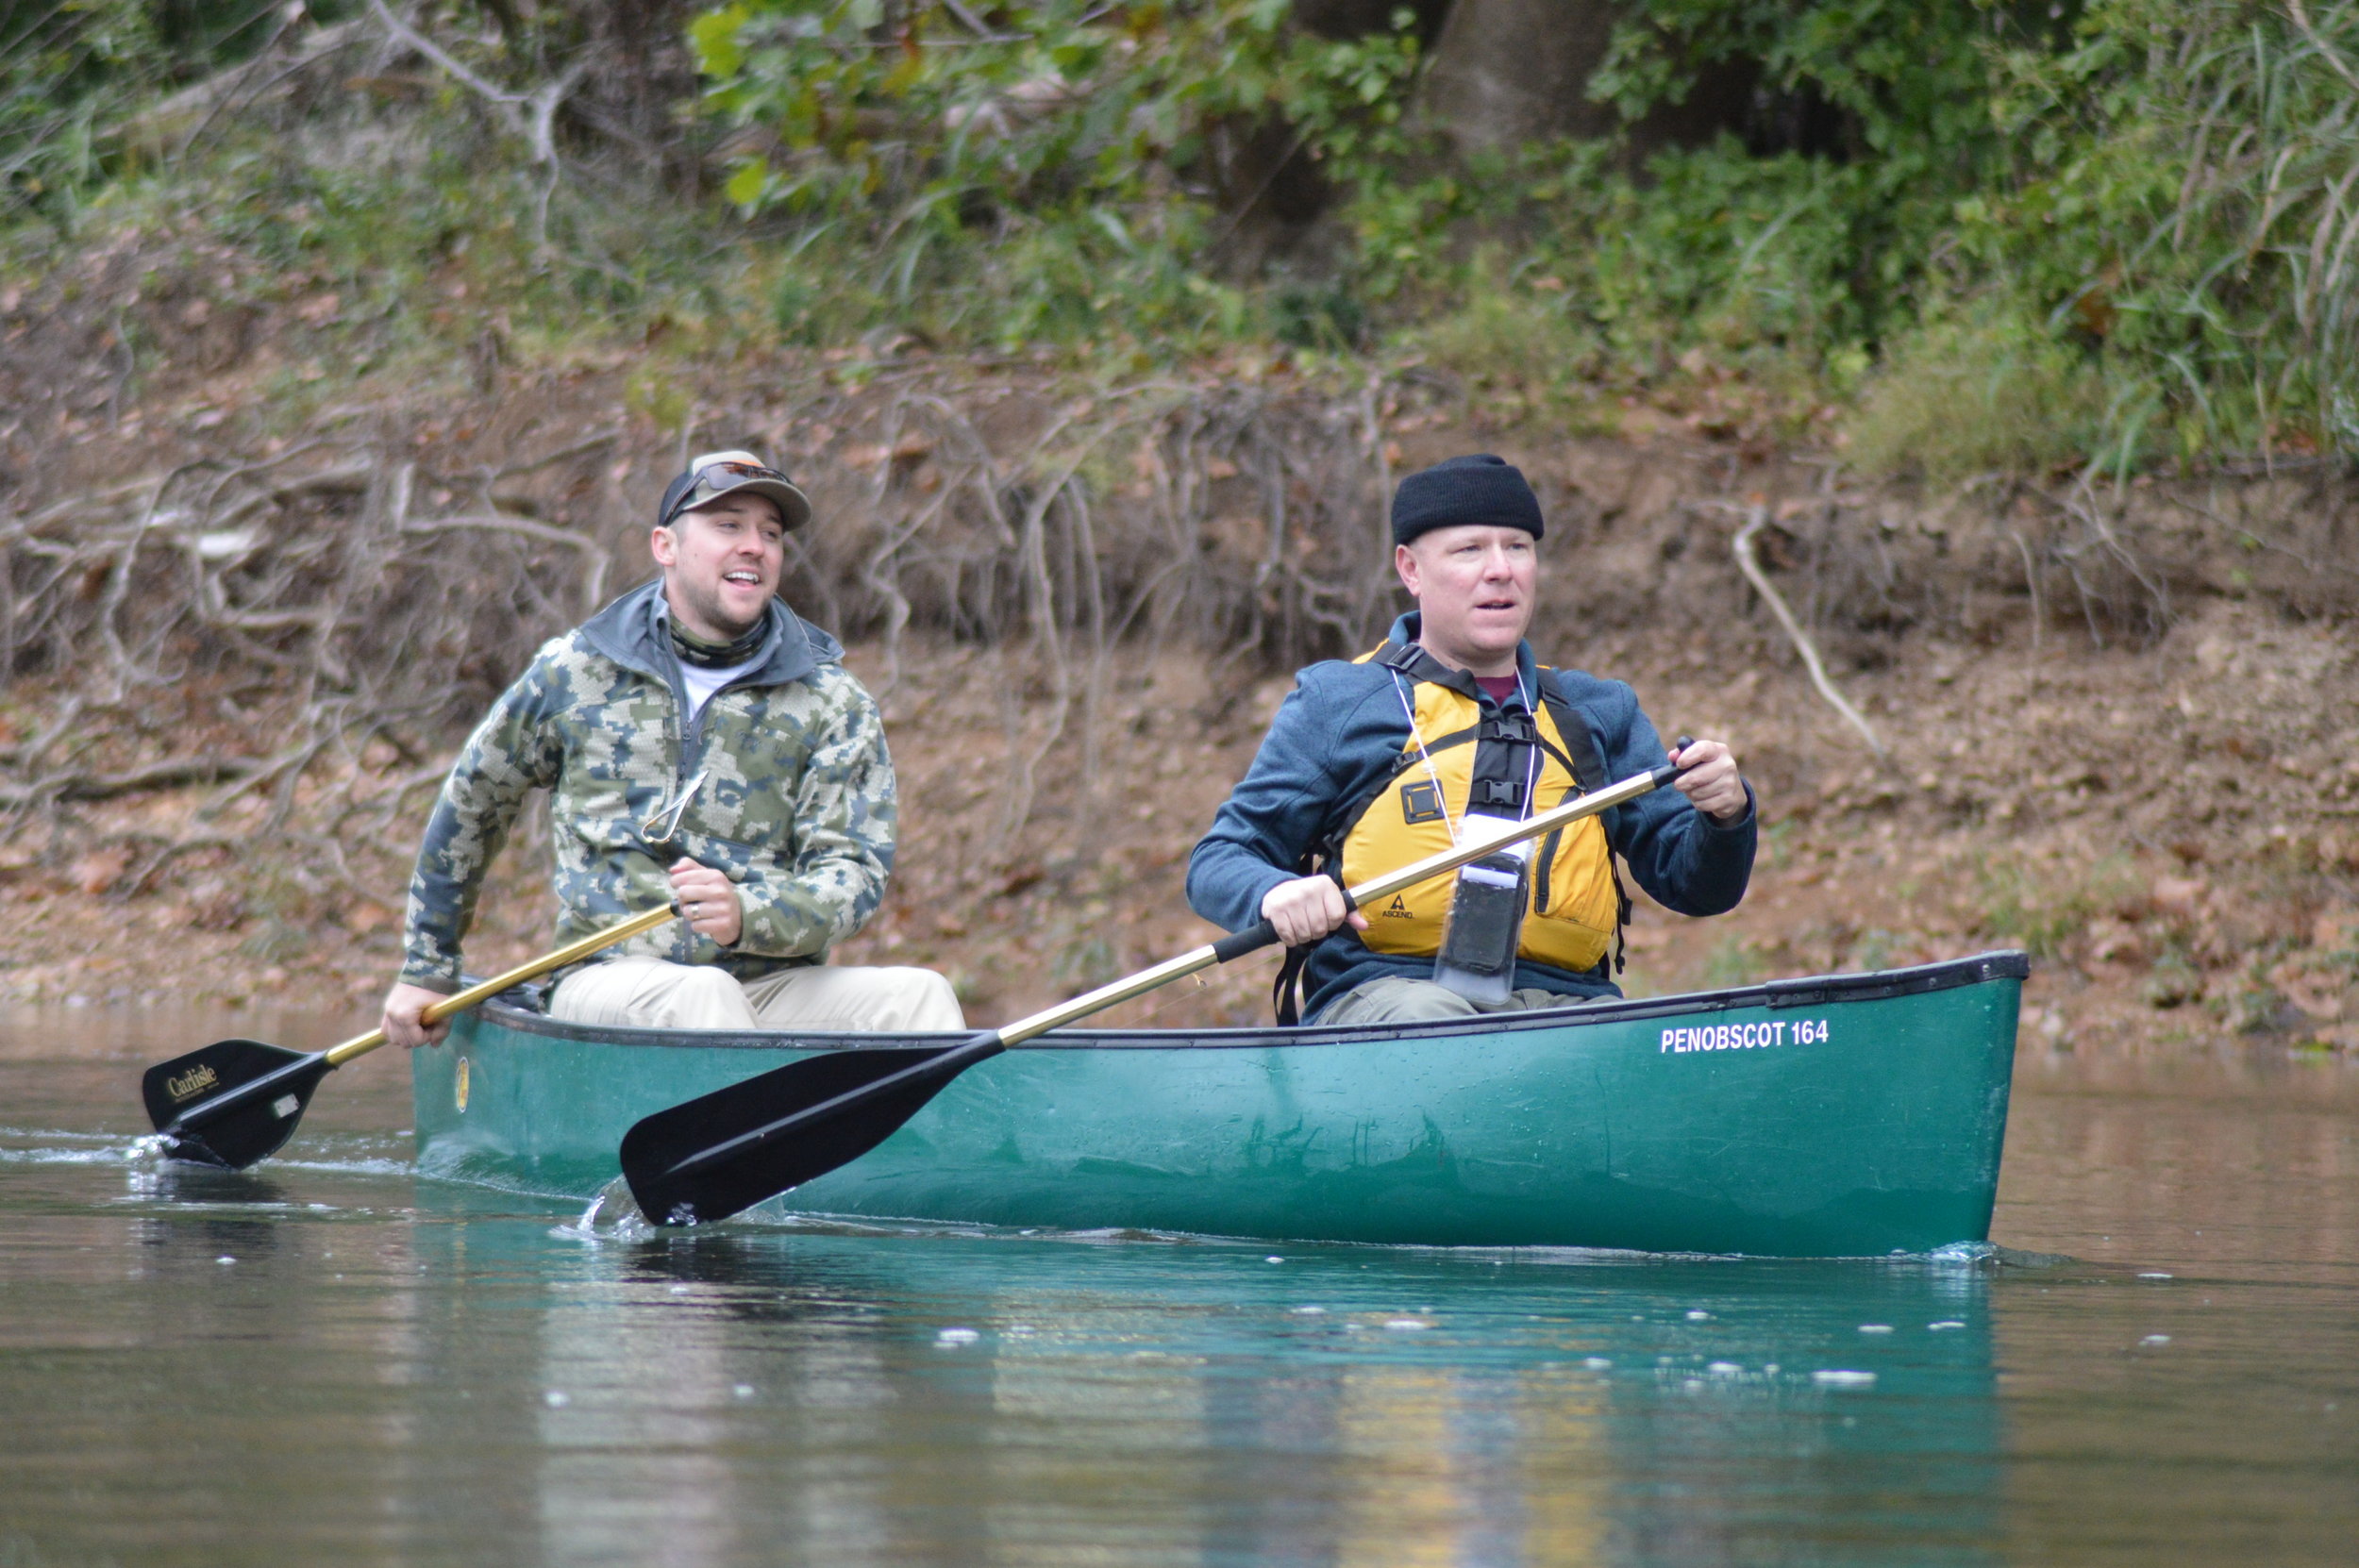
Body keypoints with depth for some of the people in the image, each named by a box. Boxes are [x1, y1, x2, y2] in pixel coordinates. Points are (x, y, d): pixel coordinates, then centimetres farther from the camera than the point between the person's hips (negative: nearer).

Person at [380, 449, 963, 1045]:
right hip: (614, 982, -1)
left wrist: (747, 916, -22)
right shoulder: (574, 672, 8)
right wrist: (426, 969, 25)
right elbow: (472, 800, 22)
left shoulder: (832, 705, 8)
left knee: (917, 994, -27)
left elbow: (854, 871, 0)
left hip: (777, 987, 1)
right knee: (701, 994, -36)